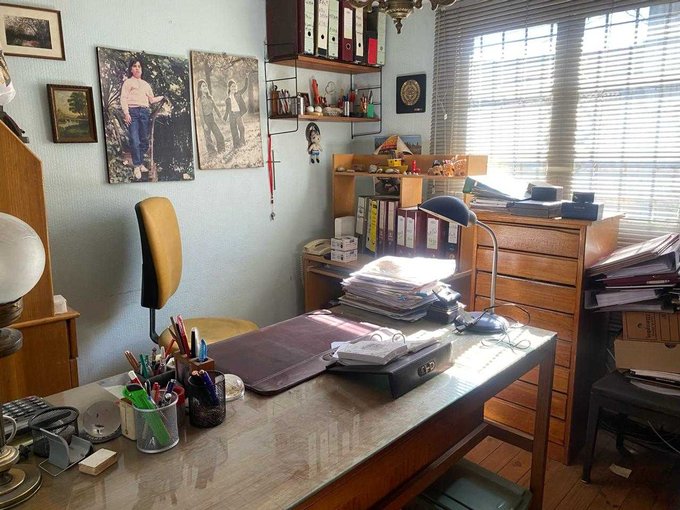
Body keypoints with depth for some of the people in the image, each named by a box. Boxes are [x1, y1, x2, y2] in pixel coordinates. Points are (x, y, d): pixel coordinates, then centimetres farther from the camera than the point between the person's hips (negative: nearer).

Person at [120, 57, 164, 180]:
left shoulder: (146, 84, 24)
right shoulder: (128, 82, 10)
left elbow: (151, 100, 26)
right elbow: (123, 98, 0)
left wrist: (163, 96, 21)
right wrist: (126, 113, -12)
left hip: (145, 112, 5)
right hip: (132, 111, -4)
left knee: (144, 140, 1)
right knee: (134, 140, -12)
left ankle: (141, 163, 9)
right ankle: (136, 166, -11)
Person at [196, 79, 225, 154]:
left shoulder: (210, 97, 8)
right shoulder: (200, 99, -9)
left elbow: (215, 108, 12)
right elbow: (201, 112, -12)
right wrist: (204, 123, -16)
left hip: (212, 117, 6)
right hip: (206, 118, -6)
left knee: (219, 135, 5)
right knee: (208, 137, 4)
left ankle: (221, 150, 19)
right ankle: (211, 151, 15)